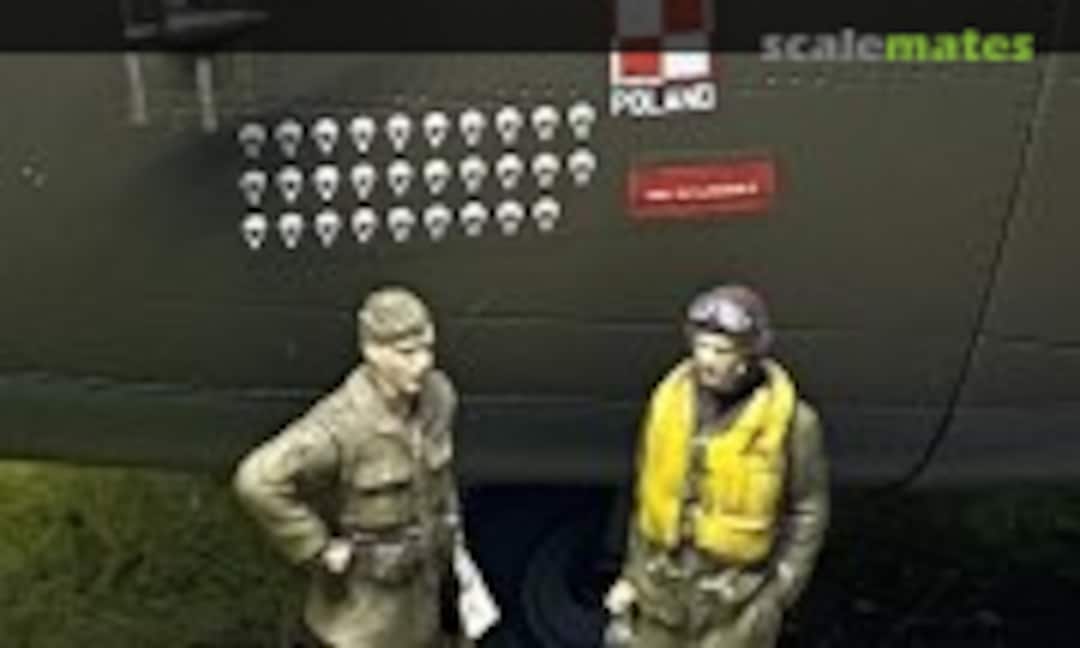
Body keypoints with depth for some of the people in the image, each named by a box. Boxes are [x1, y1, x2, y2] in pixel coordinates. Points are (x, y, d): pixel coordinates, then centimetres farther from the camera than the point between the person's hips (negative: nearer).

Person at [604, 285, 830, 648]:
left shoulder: (790, 419, -16)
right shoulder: (671, 399, -5)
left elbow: (808, 512, -7)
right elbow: (649, 490, 6)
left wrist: (779, 595, -10)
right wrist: (633, 574, 8)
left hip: (739, 595, -4)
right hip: (665, 583, 4)